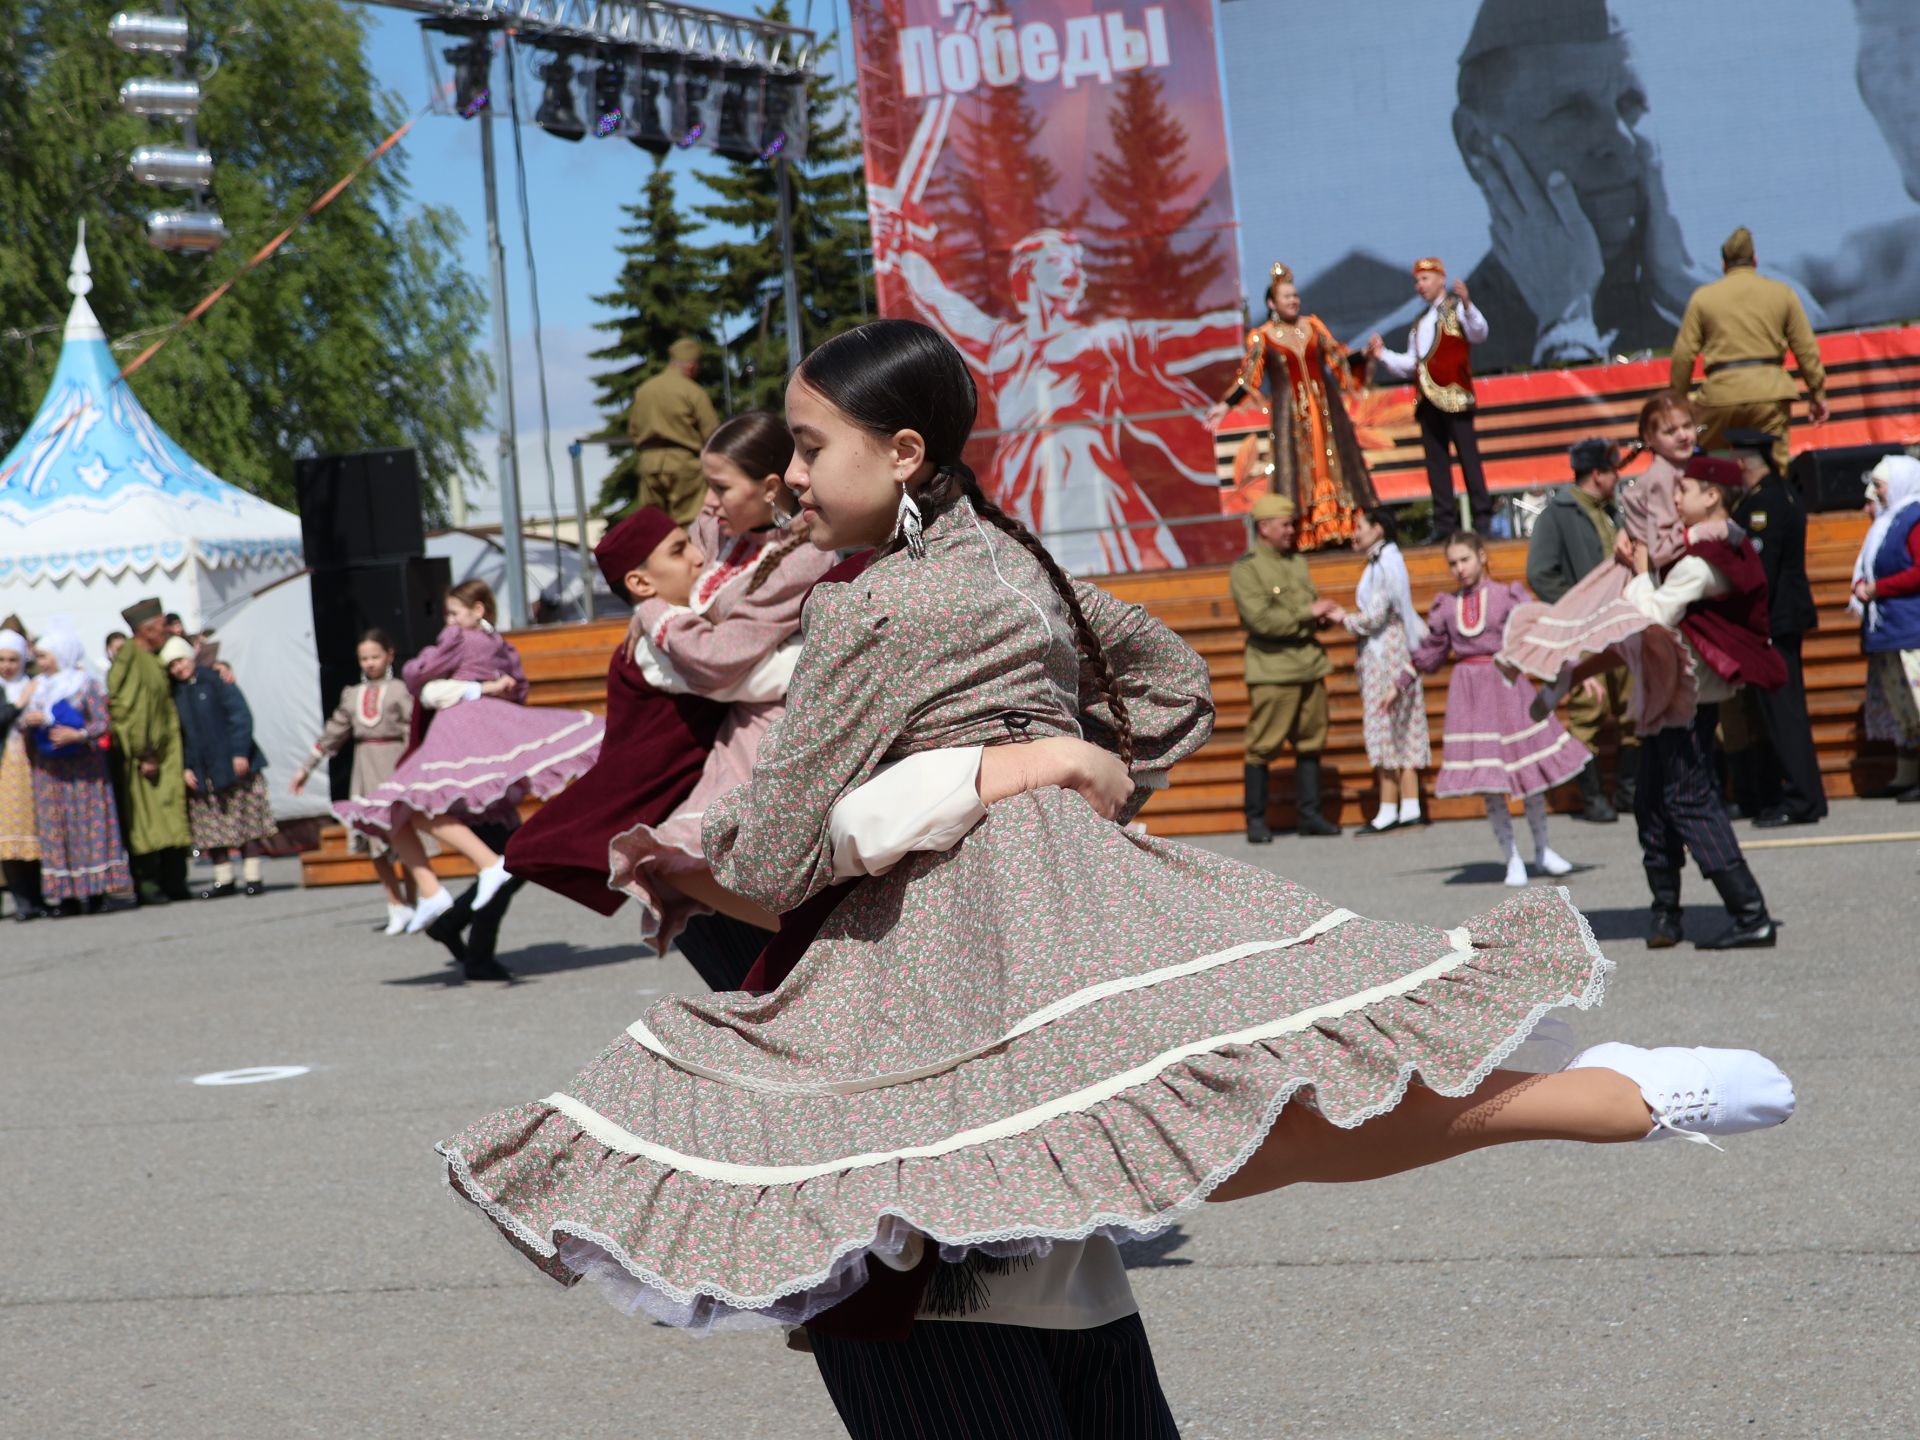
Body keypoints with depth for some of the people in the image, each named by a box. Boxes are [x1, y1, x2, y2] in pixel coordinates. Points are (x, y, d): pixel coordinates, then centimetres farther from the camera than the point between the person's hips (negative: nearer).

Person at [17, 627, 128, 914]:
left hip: (83, 769, -4)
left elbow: (103, 722, -6)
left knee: (89, 824, -5)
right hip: (48, 770, 5)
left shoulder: (86, 684, 0)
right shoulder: (38, 687, 15)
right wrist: (27, 720, -10)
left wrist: (79, 734, -22)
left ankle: (95, 891, -3)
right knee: (56, 829, 0)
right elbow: (22, 722, 13)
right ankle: (67, 896, 1)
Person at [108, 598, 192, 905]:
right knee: (146, 820, -6)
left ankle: (173, 883, 9)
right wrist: (143, 754, -22)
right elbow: (129, 709, -19)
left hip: (166, 752, 8)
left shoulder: (155, 661, 13)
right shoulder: (131, 658, -13)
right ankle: (146, 884, -4)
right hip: (144, 753, -8)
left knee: (170, 821, 7)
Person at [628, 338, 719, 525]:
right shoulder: (694, 392, -8)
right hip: (684, 462, -5)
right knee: (687, 523, -5)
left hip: (649, 462, 5)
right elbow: (711, 433, -8)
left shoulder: (643, 390, 9)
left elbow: (633, 429, 15)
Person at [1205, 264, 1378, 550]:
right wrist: (1225, 405, -10)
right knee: (1295, 468, -5)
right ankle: (1302, 534, -6)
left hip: (1324, 406, 3)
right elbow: (1247, 377, -3)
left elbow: (1337, 357, 13)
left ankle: (1341, 528, 6)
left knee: (1333, 462, 2)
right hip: (1290, 412, -3)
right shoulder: (1261, 338, -3)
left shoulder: (1313, 325, 7)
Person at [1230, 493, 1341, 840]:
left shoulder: (1297, 562, 16)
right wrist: (1308, 613, -13)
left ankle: (1308, 813, 16)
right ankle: (1255, 821, 3)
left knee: (1310, 743, 8)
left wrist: (1325, 615, 0)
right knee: (1262, 747, -4)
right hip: (1272, 671, -7)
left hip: (1310, 665, 7)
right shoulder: (1245, 569, -7)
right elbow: (1261, 619, -17)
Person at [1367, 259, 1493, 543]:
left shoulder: (1456, 309, 3)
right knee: (1435, 461, 4)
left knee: (1467, 454, -9)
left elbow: (1479, 333, -17)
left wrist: (1466, 304, -34)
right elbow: (1409, 365, 24)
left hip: (1454, 395, -7)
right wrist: (1382, 355, 10)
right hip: (1427, 398, 7)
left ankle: (1482, 518, -8)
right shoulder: (1420, 323, 24)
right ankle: (1444, 524, 5)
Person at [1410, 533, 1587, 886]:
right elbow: (1429, 653, 20)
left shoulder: (1507, 596, -3)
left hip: (1507, 687, -2)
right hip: (1468, 693, 2)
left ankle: (1542, 851, 23)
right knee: (1488, 781, 1)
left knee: (1527, 768, 6)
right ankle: (1512, 860, 11)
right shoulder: (1446, 606, 7)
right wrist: (1401, 685, 24)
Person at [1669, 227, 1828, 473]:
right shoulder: (1782, 293, 10)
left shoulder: (1703, 297, 7)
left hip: (1721, 394, -1)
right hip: (1769, 393, 1)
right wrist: (1817, 394, 18)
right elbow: (1806, 349, 10)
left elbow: (1683, 354, 5)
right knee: (1776, 467, 1)